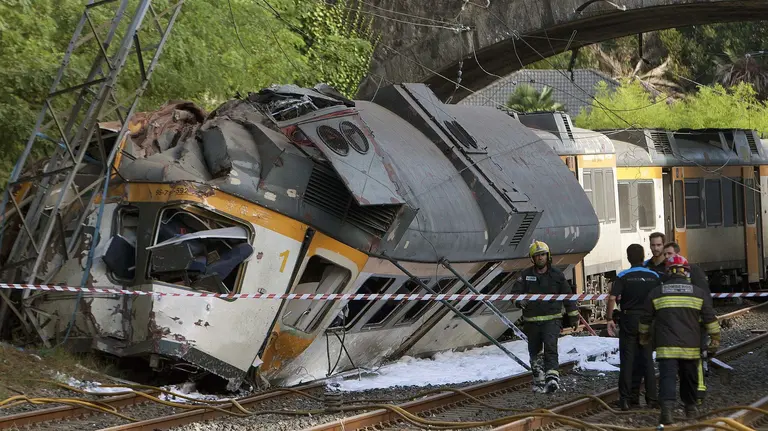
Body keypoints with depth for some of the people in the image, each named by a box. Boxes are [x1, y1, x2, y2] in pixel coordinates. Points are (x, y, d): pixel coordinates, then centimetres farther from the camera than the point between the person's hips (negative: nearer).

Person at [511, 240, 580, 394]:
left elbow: (568, 295, 12)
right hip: (532, 321, 2)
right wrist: (519, 301, -27)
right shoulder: (525, 275, 3)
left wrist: (573, 316, 15)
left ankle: (552, 377, -31)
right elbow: (515, 292, -3)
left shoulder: (557, 275, 4)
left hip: (552, 319, -2)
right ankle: (539, 380, 25)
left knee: (550, 347, -22)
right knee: (534, 352, 10)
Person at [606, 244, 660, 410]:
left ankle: (626, 398, 1)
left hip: (629, 320, -2)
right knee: (646, 358, 10)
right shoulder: (654, 276, 1)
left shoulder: (623, 276, -7)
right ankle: (651, 398, 9)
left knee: (627, 359, 3)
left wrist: (609, 319, -7)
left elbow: (612, 298, -15)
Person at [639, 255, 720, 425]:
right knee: (689, 378, 18)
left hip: (666, 347, -1)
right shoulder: (699, 293, 3)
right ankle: (690, 408, 33)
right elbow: (710, 319, 5)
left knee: (667, 377, -9)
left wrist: (644, 337, 28)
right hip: (690, 347, 1)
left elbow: (645, 319, 11)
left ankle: (667, 409, -28)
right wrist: (715, 339, 16)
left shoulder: (656, 293, 3)